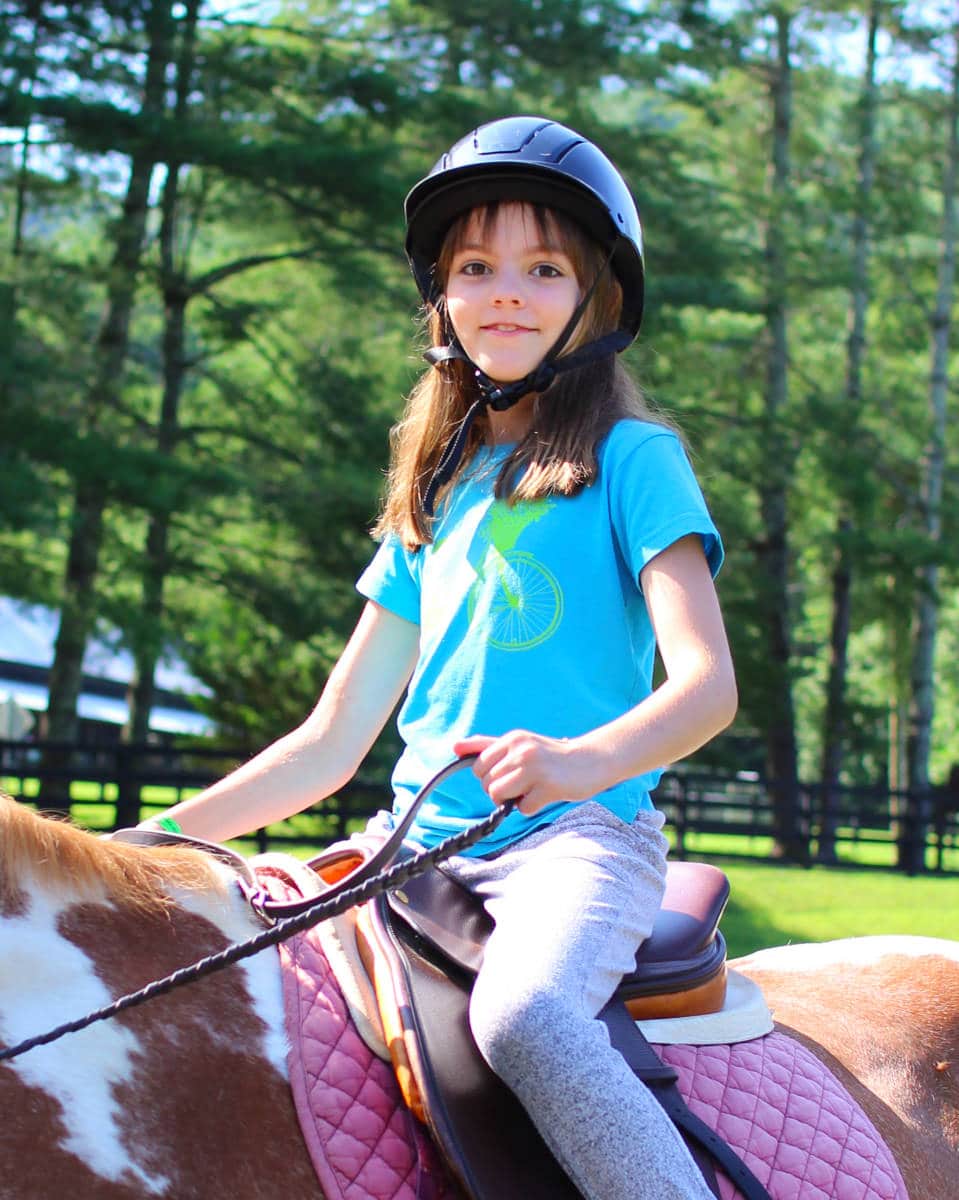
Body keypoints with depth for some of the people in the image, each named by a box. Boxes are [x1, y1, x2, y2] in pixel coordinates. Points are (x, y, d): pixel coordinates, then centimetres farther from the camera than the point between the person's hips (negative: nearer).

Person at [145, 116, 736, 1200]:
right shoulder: (436, 496, 20)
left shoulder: (630, 459, 3)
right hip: (421, 845, 6)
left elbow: (707, 683, -10)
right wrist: (161, 837, 9)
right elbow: (333, 742, 19)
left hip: (581, 835, -6)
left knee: (521, 1012, -37)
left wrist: (586, 758, -32)